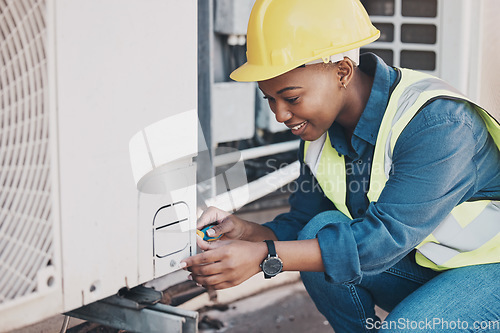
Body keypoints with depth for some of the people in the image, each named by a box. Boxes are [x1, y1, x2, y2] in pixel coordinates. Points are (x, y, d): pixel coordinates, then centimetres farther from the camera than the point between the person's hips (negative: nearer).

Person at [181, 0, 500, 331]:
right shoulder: (321, 129, -6)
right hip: (420, 265, 6)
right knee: (321, 230, -17)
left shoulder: (439, 122, -29)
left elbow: (386, 237, -34)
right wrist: (245, 232, -22)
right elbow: (303, 222, 1)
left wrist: (264, 256, -39)